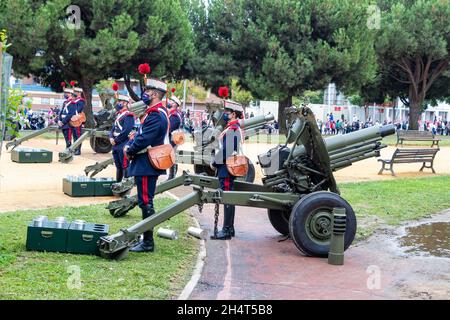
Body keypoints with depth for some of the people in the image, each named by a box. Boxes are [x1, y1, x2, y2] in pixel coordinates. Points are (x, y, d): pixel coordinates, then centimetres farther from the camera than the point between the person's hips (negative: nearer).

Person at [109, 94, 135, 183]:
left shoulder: (128, 116, -12)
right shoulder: (118, 115, 17)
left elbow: (126, 131, -20)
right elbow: (113, 128, 19)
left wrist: (116, 140, -15)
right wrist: (111, 138, 0)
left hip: (123, 146, -9)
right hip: (116, 146, 9)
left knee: (125, 166, -4)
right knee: (118, 166, 16)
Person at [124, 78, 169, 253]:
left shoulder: (156, 115, -19)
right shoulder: (152, 113, 15)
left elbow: (144, 140, -24)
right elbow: (140, 134, 19)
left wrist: (130, 150, -8)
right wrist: (129, 145, 2)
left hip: (147, 166, -11)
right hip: (145, 165, 11)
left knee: (146, 203, -5)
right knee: (145, 203, 16)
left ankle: (148, 243, 1)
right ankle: (146, 238, 24)